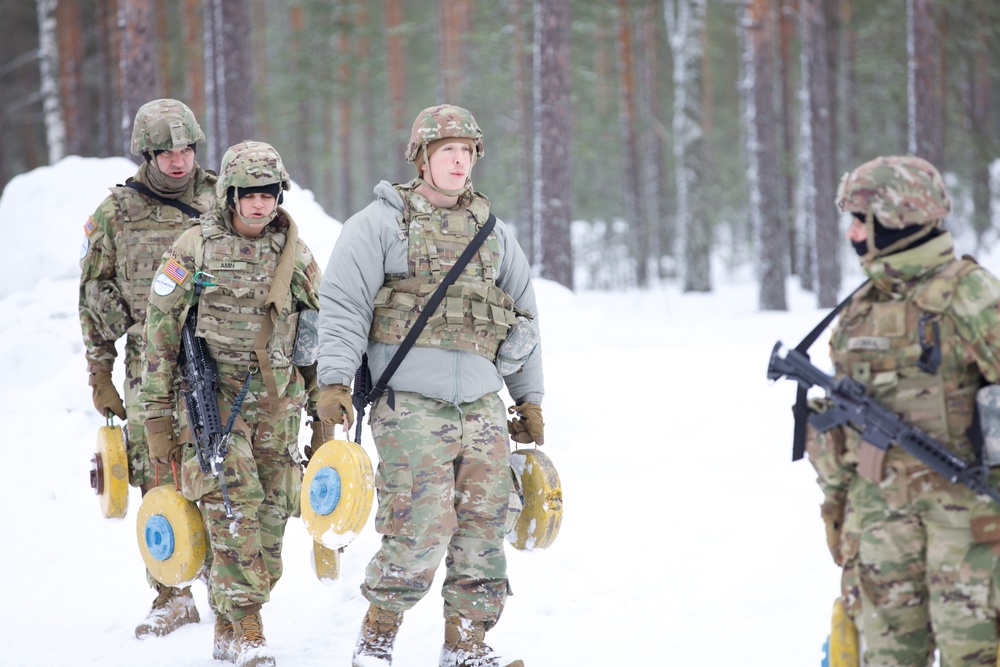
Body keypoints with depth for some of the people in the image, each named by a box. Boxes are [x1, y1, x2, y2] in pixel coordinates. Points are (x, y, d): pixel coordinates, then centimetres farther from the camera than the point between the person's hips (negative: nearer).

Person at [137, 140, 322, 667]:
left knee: (271, 515, 2)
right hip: (212, 394, -3)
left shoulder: (297, 255, 8)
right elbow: (160, 332, 1)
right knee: (234, 504, -18)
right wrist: (157, 416, -1)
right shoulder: (194, 249, -1)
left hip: (279, 402, 4)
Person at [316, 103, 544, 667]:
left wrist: (530, 398, 23)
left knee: (485, 526, 3)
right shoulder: (380, 223, 1)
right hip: (411, 403, -5)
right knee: (421, 529, -12)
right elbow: (343, 303, -4)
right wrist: (335, 380, -14)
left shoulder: (493, 233, 17)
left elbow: (523, 315, 25)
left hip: (482, 404, 6)